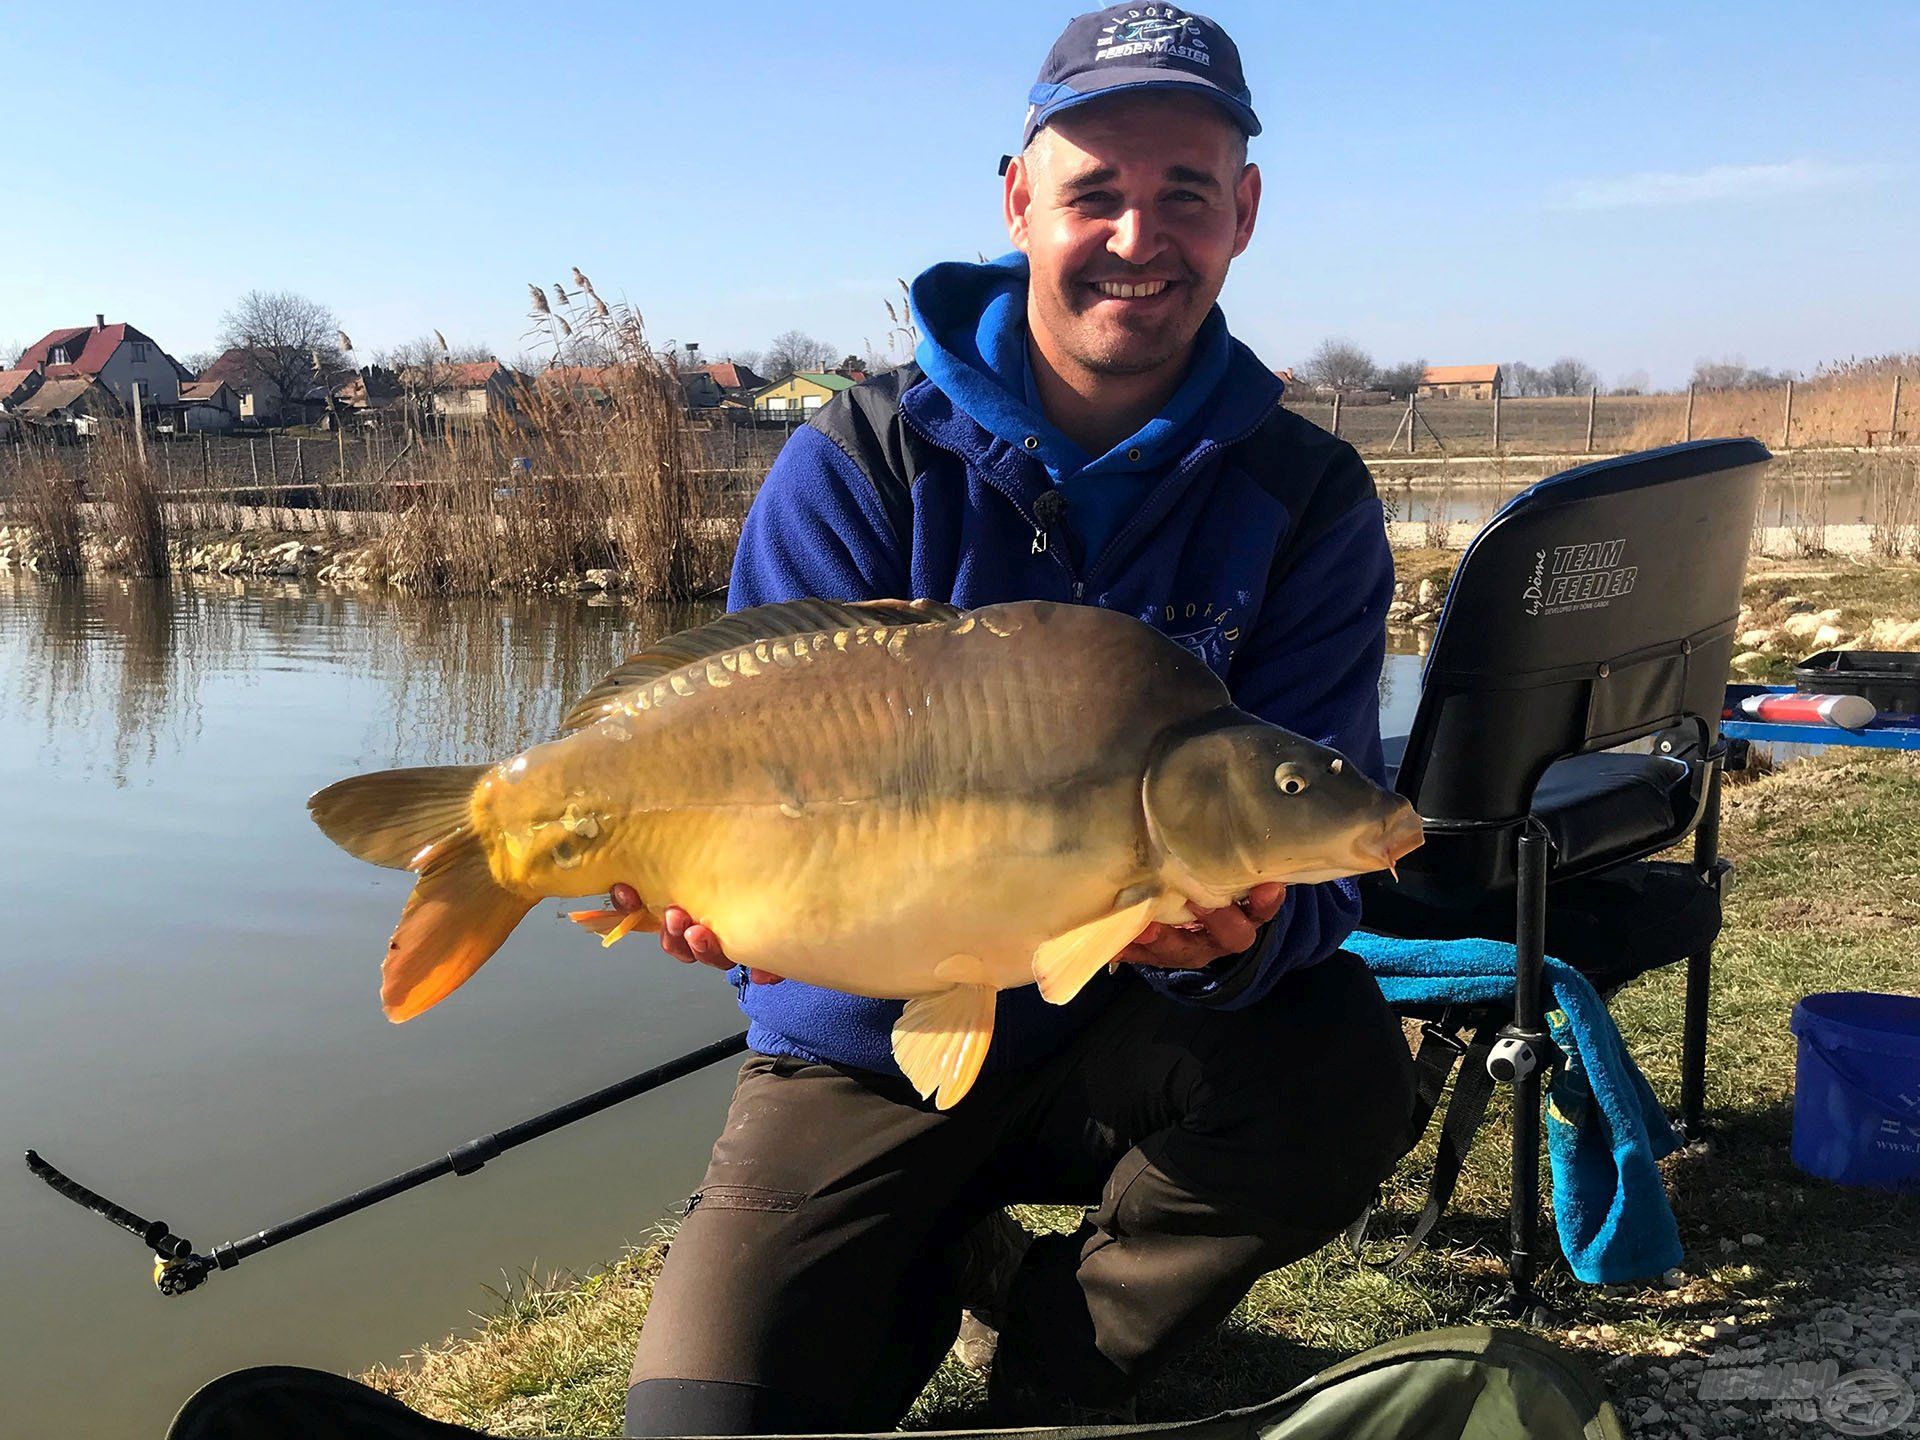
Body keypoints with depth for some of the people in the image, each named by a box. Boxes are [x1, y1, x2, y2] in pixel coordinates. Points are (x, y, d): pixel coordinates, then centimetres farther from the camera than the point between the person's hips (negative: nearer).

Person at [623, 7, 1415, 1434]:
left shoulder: (1307, 499, -7)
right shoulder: (861, 463, -10)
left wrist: (1236, 935, -36)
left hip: (1123, 1035, 1)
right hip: (870, 1043, 0)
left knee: (1343, 1063, -30)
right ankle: (926, 1271, 24)